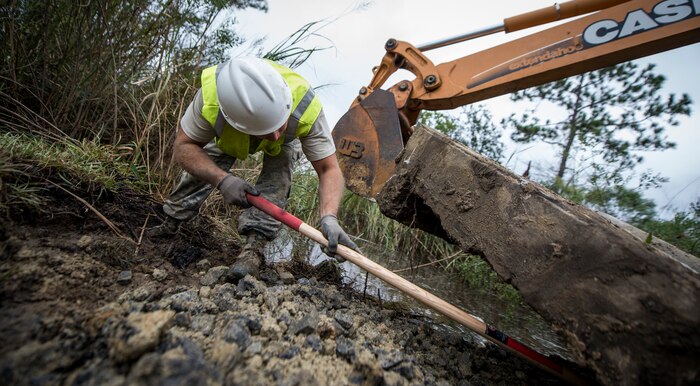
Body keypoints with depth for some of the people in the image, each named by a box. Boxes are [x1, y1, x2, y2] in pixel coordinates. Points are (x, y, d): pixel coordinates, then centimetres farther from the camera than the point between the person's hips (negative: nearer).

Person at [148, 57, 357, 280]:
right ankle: (171, 223, 19)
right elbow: (183, 146, -29)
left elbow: (329, 169, -40)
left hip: (285, 144, -1)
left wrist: (329, 217, -57)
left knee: (276, 178, -29)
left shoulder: (305, 106, -44)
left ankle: (254, 247, -23)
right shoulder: (211, 97, -42)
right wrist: (222, 179, -47)